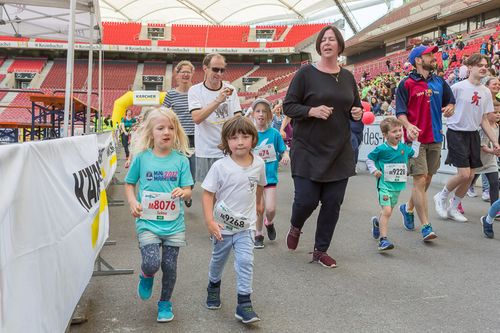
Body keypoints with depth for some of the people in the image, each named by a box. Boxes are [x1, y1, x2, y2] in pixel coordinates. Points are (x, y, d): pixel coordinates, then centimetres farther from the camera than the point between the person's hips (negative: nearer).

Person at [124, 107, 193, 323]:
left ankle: (165, 303, 33)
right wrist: (133, 202, -9)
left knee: (170, 266, 6)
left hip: (174, 224, 1)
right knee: (152, 263, -14)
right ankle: (146, 276, 24)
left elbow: (188, 192, -1)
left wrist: (182, 192, -24)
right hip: (147, 222, -1)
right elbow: (129, 184, 9)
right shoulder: (142, 157, -3)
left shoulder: (180, 160, -1)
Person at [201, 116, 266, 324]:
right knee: (218, 259, 19)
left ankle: (244, 304, 0)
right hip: (222, 225, -1)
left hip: (246, 225, 1)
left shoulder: (259, 164, -6)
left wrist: (258, 203, 29)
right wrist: (210, 221, -22)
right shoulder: (220, 166, -17)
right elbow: (208, 194, -15)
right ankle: (214, 287, 47)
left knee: (245, 261, -10)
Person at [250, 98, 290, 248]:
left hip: (270, 176, 0)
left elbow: (283, 151, 4)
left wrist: (285, 157, -17)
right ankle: (258, 235, 25)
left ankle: (269, 223, 28)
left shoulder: (274, 133, -3)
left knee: (270, 209, -7)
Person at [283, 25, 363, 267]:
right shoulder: (306, 73, -3)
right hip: (308, 150, -4)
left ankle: (320, 250, 20)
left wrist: (357, 113, -1)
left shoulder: (347, 77, 11)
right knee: (306, 199, -5)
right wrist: (312, 111, -20)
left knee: (333, 203, 4)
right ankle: (295, 227, 31)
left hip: (339, 152, 4)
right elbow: (288, 106, -4)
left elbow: (356, 106, 22)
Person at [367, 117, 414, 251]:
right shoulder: (381, 149, -11)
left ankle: (377, 222, 50)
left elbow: (415, 154, 21)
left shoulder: (405, 148, 3)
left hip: (398, 185, 6)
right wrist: (374, 170, -12)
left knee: (388, 211, 19)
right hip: (384, 184, -6)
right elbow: (369, 159, 0)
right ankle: (383, 239, -13)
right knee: (386, 211, -17)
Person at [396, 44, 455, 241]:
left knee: (427, 179, 14)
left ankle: (408, 208, 37)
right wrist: (408, 126, -27)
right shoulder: (407, 84, -4)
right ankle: (426, 226, -7)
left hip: (435, 138, 6)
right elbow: (400, 112, -8)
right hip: (416, 138, -6)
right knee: (420, 180, -9)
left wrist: (449, 108, -1)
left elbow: (450, 101, 22)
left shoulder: (439, 82, 11)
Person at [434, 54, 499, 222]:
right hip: (456, 133, -6)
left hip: (473, 135, 6)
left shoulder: (486, 92, 8)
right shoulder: (458, 87, -10)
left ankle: (453, 208, 22)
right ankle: (441, 197, 14)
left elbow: (484, 120, 12)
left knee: (470, 176, 5)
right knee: (464, 174, -13)